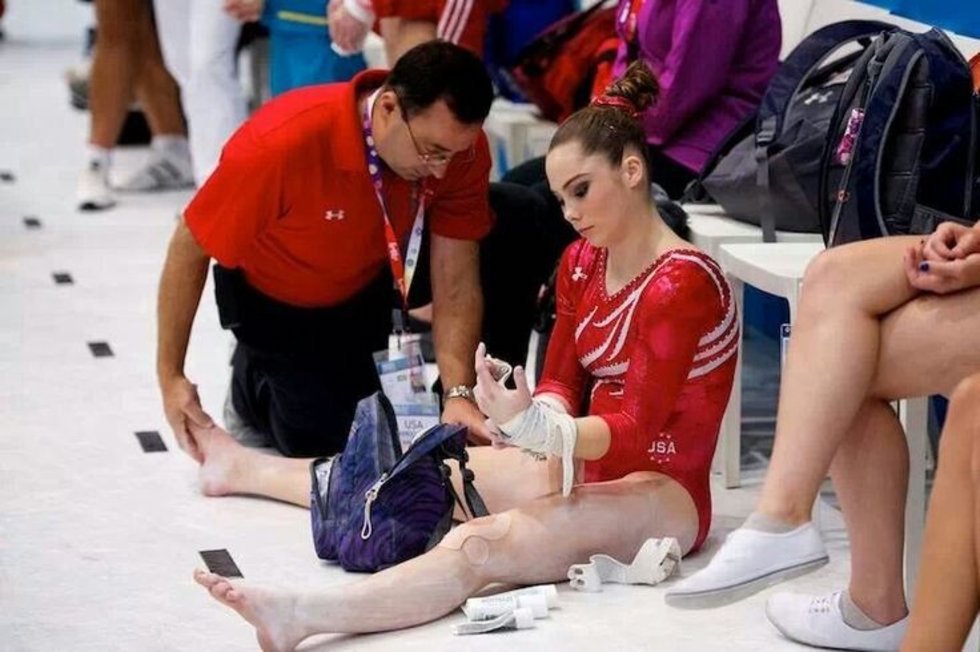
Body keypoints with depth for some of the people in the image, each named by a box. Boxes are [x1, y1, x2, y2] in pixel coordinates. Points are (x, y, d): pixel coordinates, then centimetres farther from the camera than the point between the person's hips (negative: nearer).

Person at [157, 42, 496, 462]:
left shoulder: (458, 144, -28)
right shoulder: (282, 143, -39)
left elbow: (456, 277, -22)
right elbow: (189, 250, -26)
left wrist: (458, 392, -36)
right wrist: (170, 376, -21)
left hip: (375, 279, 5)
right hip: (277, 298, -5)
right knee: (328, 439, -6)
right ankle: (254, 378, 22)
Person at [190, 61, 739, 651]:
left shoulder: (682, 285, -19)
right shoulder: (582, 262, 8)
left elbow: (636, 431, -23)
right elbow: (560, 382, 8)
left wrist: (532, 428, -38)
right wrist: (545, 419, -16)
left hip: (660, 491, -8)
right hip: (590, 466, 9)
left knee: (483, 545, -33)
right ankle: (241, 468, 37)